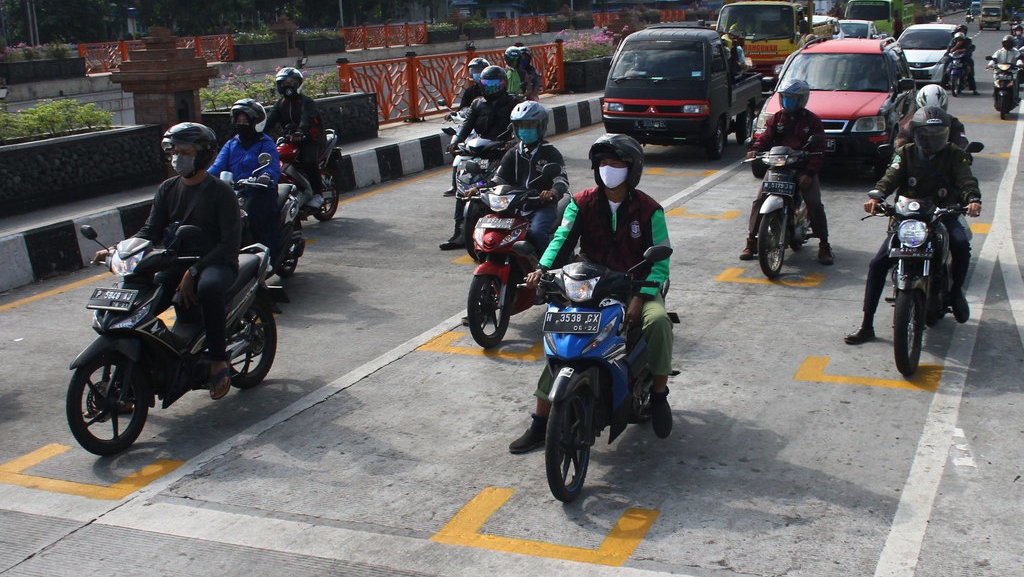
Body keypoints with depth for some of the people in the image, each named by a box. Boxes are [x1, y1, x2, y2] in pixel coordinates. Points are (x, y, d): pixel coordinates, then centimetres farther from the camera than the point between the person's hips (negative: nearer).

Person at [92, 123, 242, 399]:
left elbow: (230, 242, -13)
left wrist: (194, 272, -22)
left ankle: (218, 360, -27)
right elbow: (151, 231, 7)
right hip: (176, 263, 6)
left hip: (216, 262, -5)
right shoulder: (168, 189, 12)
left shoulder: (220, 191, -6)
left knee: (209, 287, -41)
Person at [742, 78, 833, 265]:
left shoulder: (812, 120, 2)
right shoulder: (776, 119, 12)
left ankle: (824, 246, -4)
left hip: (803, 169, -2)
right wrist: (755, 150, -22)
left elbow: (818, 150, -4)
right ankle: (751, 242, -1)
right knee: (759, 201, -11)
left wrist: (809, 173, -18)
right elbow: (765, 137, 2)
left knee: (815, 204, -16)